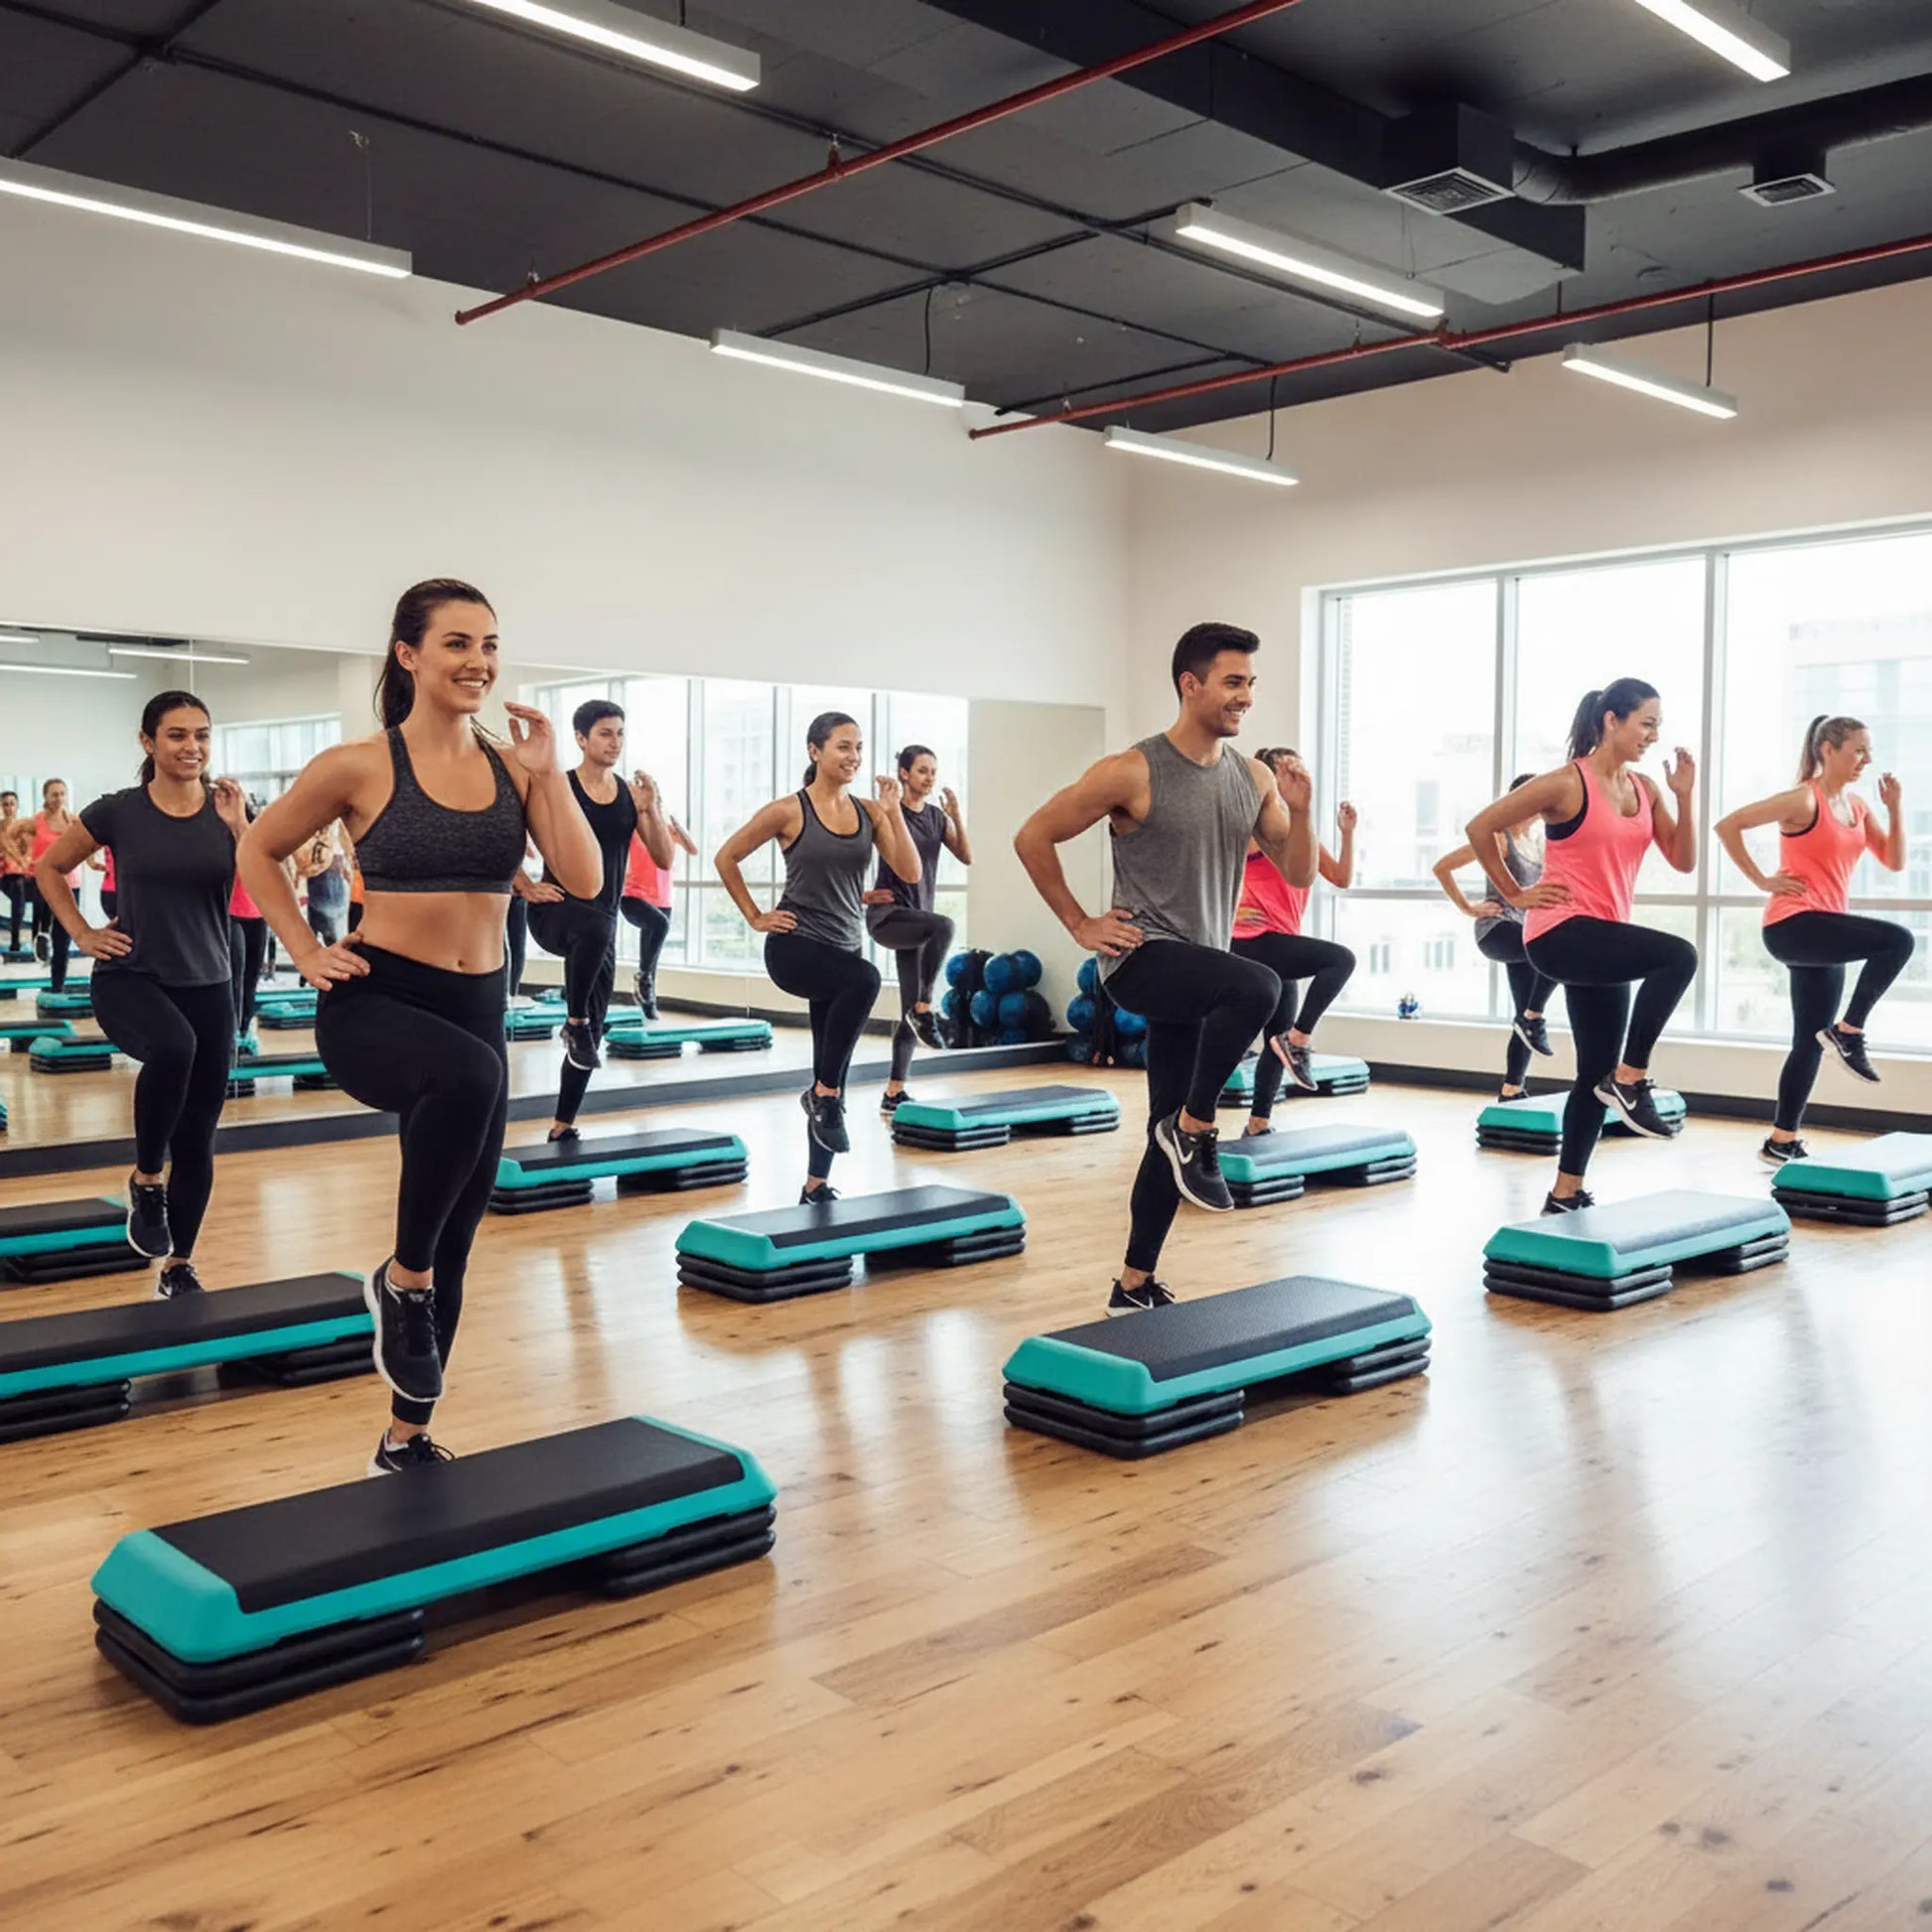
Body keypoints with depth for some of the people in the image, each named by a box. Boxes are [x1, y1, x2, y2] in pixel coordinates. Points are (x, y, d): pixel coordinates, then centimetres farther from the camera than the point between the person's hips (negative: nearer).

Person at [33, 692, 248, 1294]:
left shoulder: (228, 810, 0)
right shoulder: (117, 811, -4)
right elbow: (49, 868, 11)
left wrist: (238, 825, -18)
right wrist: (82, 934, 2)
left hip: (207, 985, 3)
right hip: (128, 978, -3)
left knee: (198, 1139, 5)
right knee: (174, 1046, -37)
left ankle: (180, 1266, 23)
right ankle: (146, 1181, -13)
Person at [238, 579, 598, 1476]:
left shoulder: (514, 765, 3)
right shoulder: (360, 765, -7)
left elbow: (584, 879, -4)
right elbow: (260, 852, 7)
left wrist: (548, 773, -7)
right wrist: (306, 953, -1)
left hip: (477, 1007, 5)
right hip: (375, 1002, -5)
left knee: (455, 1244, 12)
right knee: (467, 1075, -41)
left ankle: (407, 1440, 31)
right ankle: (402, 1281, -16)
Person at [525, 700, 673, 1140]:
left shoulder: (631, 794, 6)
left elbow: (664, 859, 2)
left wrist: (650, 809, -11)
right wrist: (525, 889, -10)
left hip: (602, 922, 5)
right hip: (555, 911, -5)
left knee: (593, 1030, 7)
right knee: (595, 926, -42)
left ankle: (562, 1128, 20)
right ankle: (574, 1024, -22)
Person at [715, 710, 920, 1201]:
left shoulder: (869, 811, 5)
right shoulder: (789, 811, -7)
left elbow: (910, 873, -3)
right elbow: (726, 858, 1)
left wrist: (894, 811, -9)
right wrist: (754, 917, -1)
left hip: (844, 950, 5)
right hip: (795, 945, -5)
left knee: (833, 1081, 7)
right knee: (865, 979, -37)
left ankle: (815, 1186, 20)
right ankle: (823, 1096, -21)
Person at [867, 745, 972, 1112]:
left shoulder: (937, 817, 10)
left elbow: (967, 857, 2)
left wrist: (956, 816, -8)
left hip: (917, 918, 6)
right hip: (887, 915, -6)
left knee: (910, 1010, 4)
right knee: (943, 927, -36)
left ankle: (894, 1093, 11)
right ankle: (924, 1009, -22)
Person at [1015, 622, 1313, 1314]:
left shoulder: (1254, 779, 7)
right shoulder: (1133, 773, -11)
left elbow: (1300, 874, 10)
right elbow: (1033, 838, -5)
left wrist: (1300, 811, -8)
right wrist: (1081, 924, -6)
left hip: (1199, 976, 7)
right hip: (1142, 960, -6)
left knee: (1171, 1137, 8)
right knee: (1258, 986, -34)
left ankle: (1135, 1287, 21)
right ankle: (1196, 1132, -15)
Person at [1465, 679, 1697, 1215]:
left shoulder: (1644, 790, 10)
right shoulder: (1566, 783, -10)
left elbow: (1684, 861, 8)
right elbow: (1480, 828, -9)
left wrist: (1683, 796, -3)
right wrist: (1514, 894, -5)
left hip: (1602, 940, 8)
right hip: (1560, 934, -8)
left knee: (1598, 1072, 9)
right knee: (1678, 956, -29)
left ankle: (1566, 1194, 20)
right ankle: (1630, 1081, -18)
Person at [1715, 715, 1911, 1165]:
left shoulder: (1857, 806, 13)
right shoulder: (1803, 800, -10)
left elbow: (1895, 861, 13)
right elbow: (1727, 825, -14)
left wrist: (1894, 808, 2)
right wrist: (1762, 881, -12)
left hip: (1824, 931, 8)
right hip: (1793, 925, -8)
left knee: (1810, 1041, 8)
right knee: (1898, 940, -25)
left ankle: (1782, 1141, 15)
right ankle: (1848, 1031, -12)